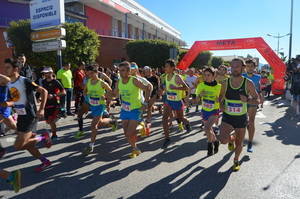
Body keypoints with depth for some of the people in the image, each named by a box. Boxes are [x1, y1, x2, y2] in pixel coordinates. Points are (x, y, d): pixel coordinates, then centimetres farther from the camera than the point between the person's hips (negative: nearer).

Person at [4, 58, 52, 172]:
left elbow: (44, 91, -18)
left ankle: (43, 137, 10)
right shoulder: (9, 84, 9)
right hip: (20, 116, 9)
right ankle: (45, 161, 28)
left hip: (29, 116, -9)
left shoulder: (25, 81, -16)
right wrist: (8, 104, -1)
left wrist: (41, 109, -22)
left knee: (18, 146, -8)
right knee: (27, 144, 14)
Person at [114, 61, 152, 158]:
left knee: (130, 133, -11)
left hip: (135, 109, -6)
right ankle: (135, 149, 33)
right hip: (124, 110, 6)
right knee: (126, 133, 10)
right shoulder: (119, 82, 0)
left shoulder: (134, 80, -18)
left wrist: (145, 102, -16)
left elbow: (148, 88, -15)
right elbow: (115, 94, 15)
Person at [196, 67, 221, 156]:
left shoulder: (218, 87, -14)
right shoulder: (201, 85, -6)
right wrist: (200, 95, -20)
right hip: (204, 111, 4)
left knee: (207, 128, -22)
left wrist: (218, 99, -26)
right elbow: (197, 100, -1)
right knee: (210, 130, 17)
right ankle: (216, 142, 46)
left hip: (214, 111, -4)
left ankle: (210, 145, 5)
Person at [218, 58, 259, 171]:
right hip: (227, 116, 1)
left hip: (241, 118, 0)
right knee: (223, 140, -18)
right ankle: (231, 139, 20)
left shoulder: (248, 84, -9)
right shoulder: (225, 83, -4)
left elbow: (257, 100, -2)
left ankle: (236, 161, 41)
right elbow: (221, 99, 10)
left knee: (239, 143, 11)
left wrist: (247, 100, -22)